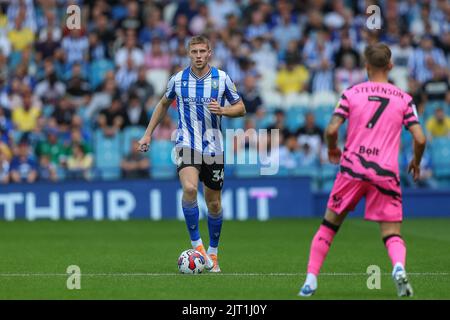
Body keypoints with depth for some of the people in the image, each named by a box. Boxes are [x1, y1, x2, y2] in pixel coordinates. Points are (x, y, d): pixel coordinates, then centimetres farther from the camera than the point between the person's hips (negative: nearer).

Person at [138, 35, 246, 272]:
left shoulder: (222, 78, -2)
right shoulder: (178, 80, -1)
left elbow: (241, 108, 4)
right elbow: (164, 104, 17)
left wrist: (222, 110, -17)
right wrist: (148, 134, 15)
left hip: (213, 148, 1)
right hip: (186, 144, -1)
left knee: (214, 204, 8)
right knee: (190, 188, -27)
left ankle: (212, 253, 26)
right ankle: (196, 244, -15)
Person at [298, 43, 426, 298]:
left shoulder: (351, 93, 5)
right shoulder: (404, 99, 6)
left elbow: (331, 130, -4)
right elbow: (420, 139, -1)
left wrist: (333, 149, 18)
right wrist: (416, 162, 19)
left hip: (353, 167, 0)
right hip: (386, 172, 0)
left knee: (329, 225, 15)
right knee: (392, 233, 2)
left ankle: (311, 279, 12)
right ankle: (399, 267, -29)